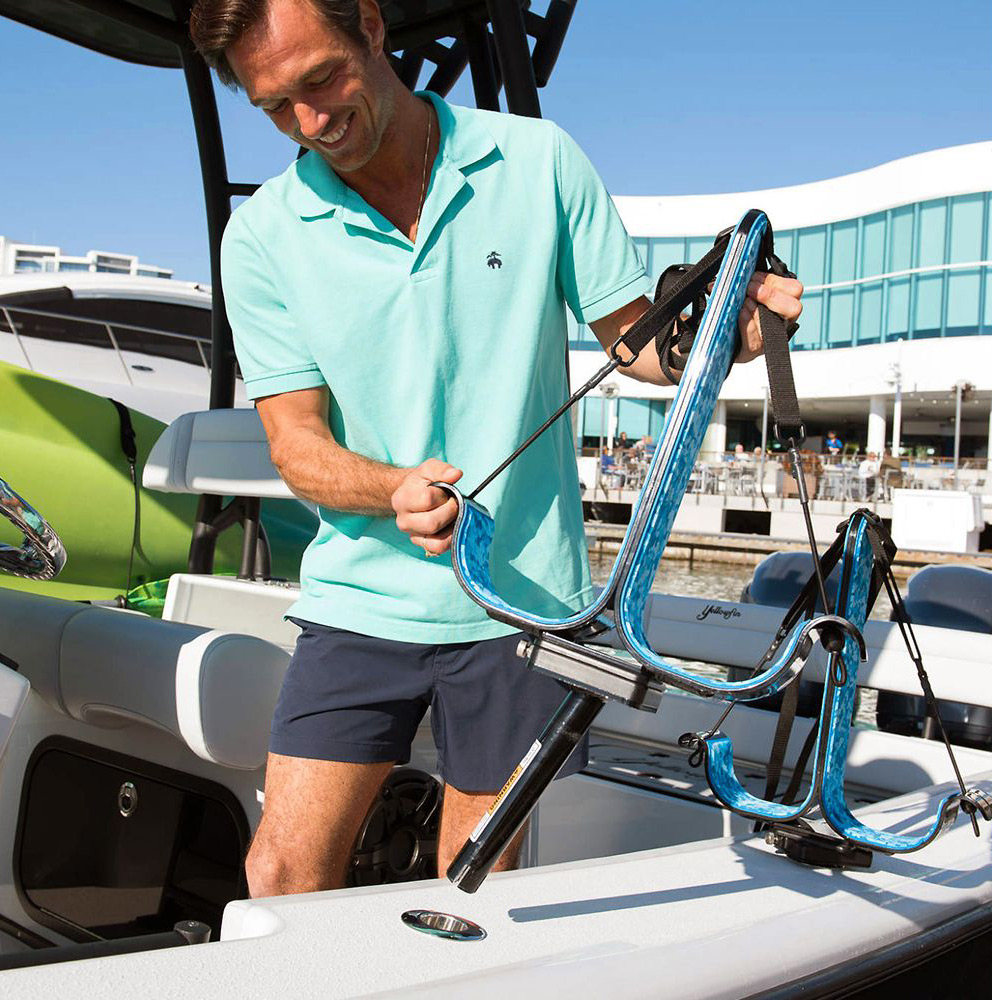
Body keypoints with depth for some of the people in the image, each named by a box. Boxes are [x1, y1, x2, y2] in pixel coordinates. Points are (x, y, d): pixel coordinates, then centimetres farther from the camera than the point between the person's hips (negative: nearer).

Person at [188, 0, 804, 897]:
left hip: (520, 595, 0)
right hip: (361, 597, 1)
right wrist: (396, 489, -24)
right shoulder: (264, 235, -1)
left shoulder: (538, 161, -1)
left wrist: (728, 332, -17)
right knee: (283, 875, -2)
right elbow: (296, 443, -3)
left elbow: (638, 338, 5)